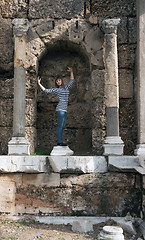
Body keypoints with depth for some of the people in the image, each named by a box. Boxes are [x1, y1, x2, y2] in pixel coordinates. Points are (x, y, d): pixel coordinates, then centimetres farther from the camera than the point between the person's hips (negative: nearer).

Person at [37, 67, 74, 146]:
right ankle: (59, 141, -12)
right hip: (60, 109, -6)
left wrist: (71, 72, 27)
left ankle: (59, 141, 8)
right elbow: (46, 90, 5)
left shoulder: (66, 88, 20)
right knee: (60, 125, -11)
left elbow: (72, 81, 30)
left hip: (65, 110, 6)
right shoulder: (56, 90, 6)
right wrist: (39, 83, 2)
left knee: (62, 126, 5)